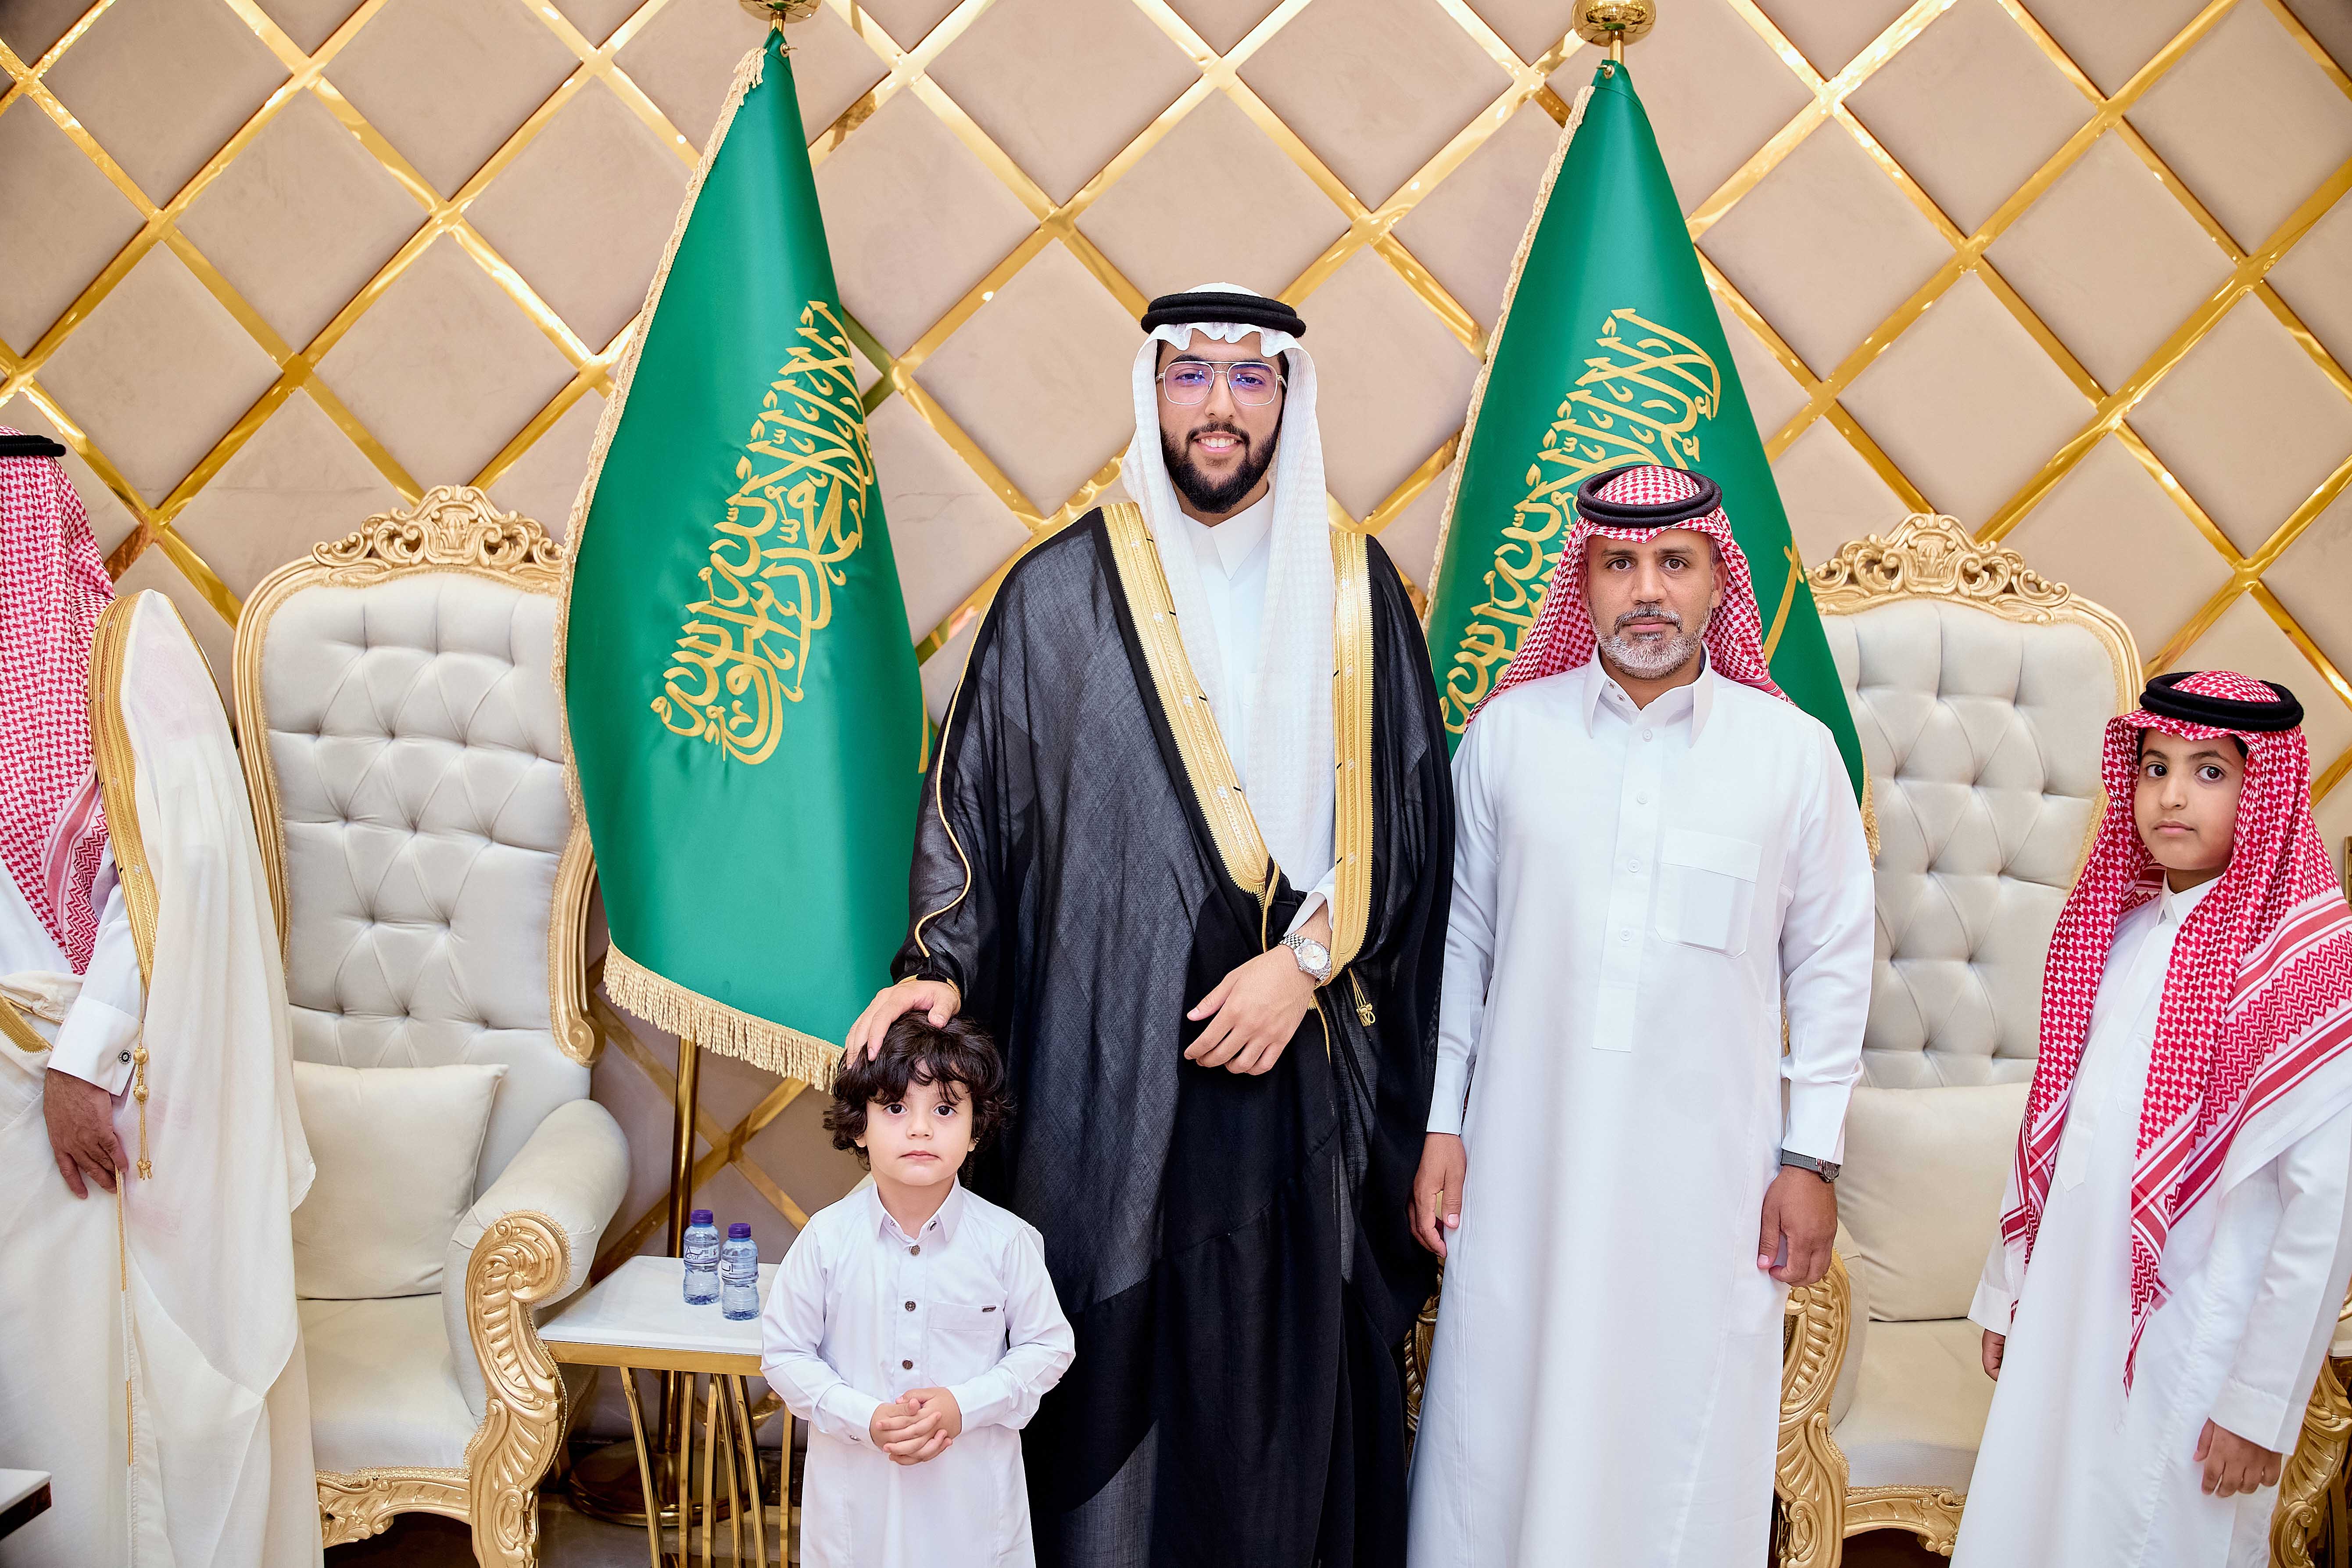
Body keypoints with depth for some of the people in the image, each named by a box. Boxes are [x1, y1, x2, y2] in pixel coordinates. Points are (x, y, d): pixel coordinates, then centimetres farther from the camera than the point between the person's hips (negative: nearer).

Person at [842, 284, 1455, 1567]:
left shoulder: (1356, 591, 6)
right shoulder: (1059, 595, 2)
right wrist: (943, 967, -8)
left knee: (1294, 1382, 8)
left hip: (1301, 1071, 2)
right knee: (1113, 1363, 6)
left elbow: (1408, 817, 5)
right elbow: (973, 799, 4)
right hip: (1108, 1071, -1)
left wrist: (1310, 955, -7)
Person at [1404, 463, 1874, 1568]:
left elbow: (1829, 962, 6)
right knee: (1504, 1429, 8)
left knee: (1684, 1444, 8)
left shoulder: (1794, 751, 0)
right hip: (1527, 1157, 1)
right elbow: (1461, 937, 7)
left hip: (1707, 1172, 0)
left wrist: (1811, 1156, 5)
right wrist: (1441, 1125, 5)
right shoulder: (1507, 732, 1)